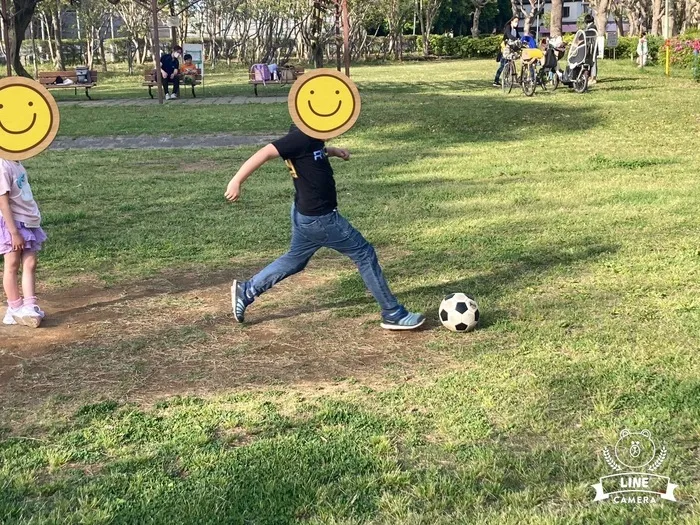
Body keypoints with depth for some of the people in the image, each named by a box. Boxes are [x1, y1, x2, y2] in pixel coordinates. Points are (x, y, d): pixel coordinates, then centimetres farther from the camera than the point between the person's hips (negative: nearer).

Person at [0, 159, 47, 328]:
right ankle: (15, 309, 14)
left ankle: (29, 307, 7)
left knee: (30, 264, 4)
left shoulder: (16, 163, 8)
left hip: (28, 221, 8)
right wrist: (14, 232, -19)